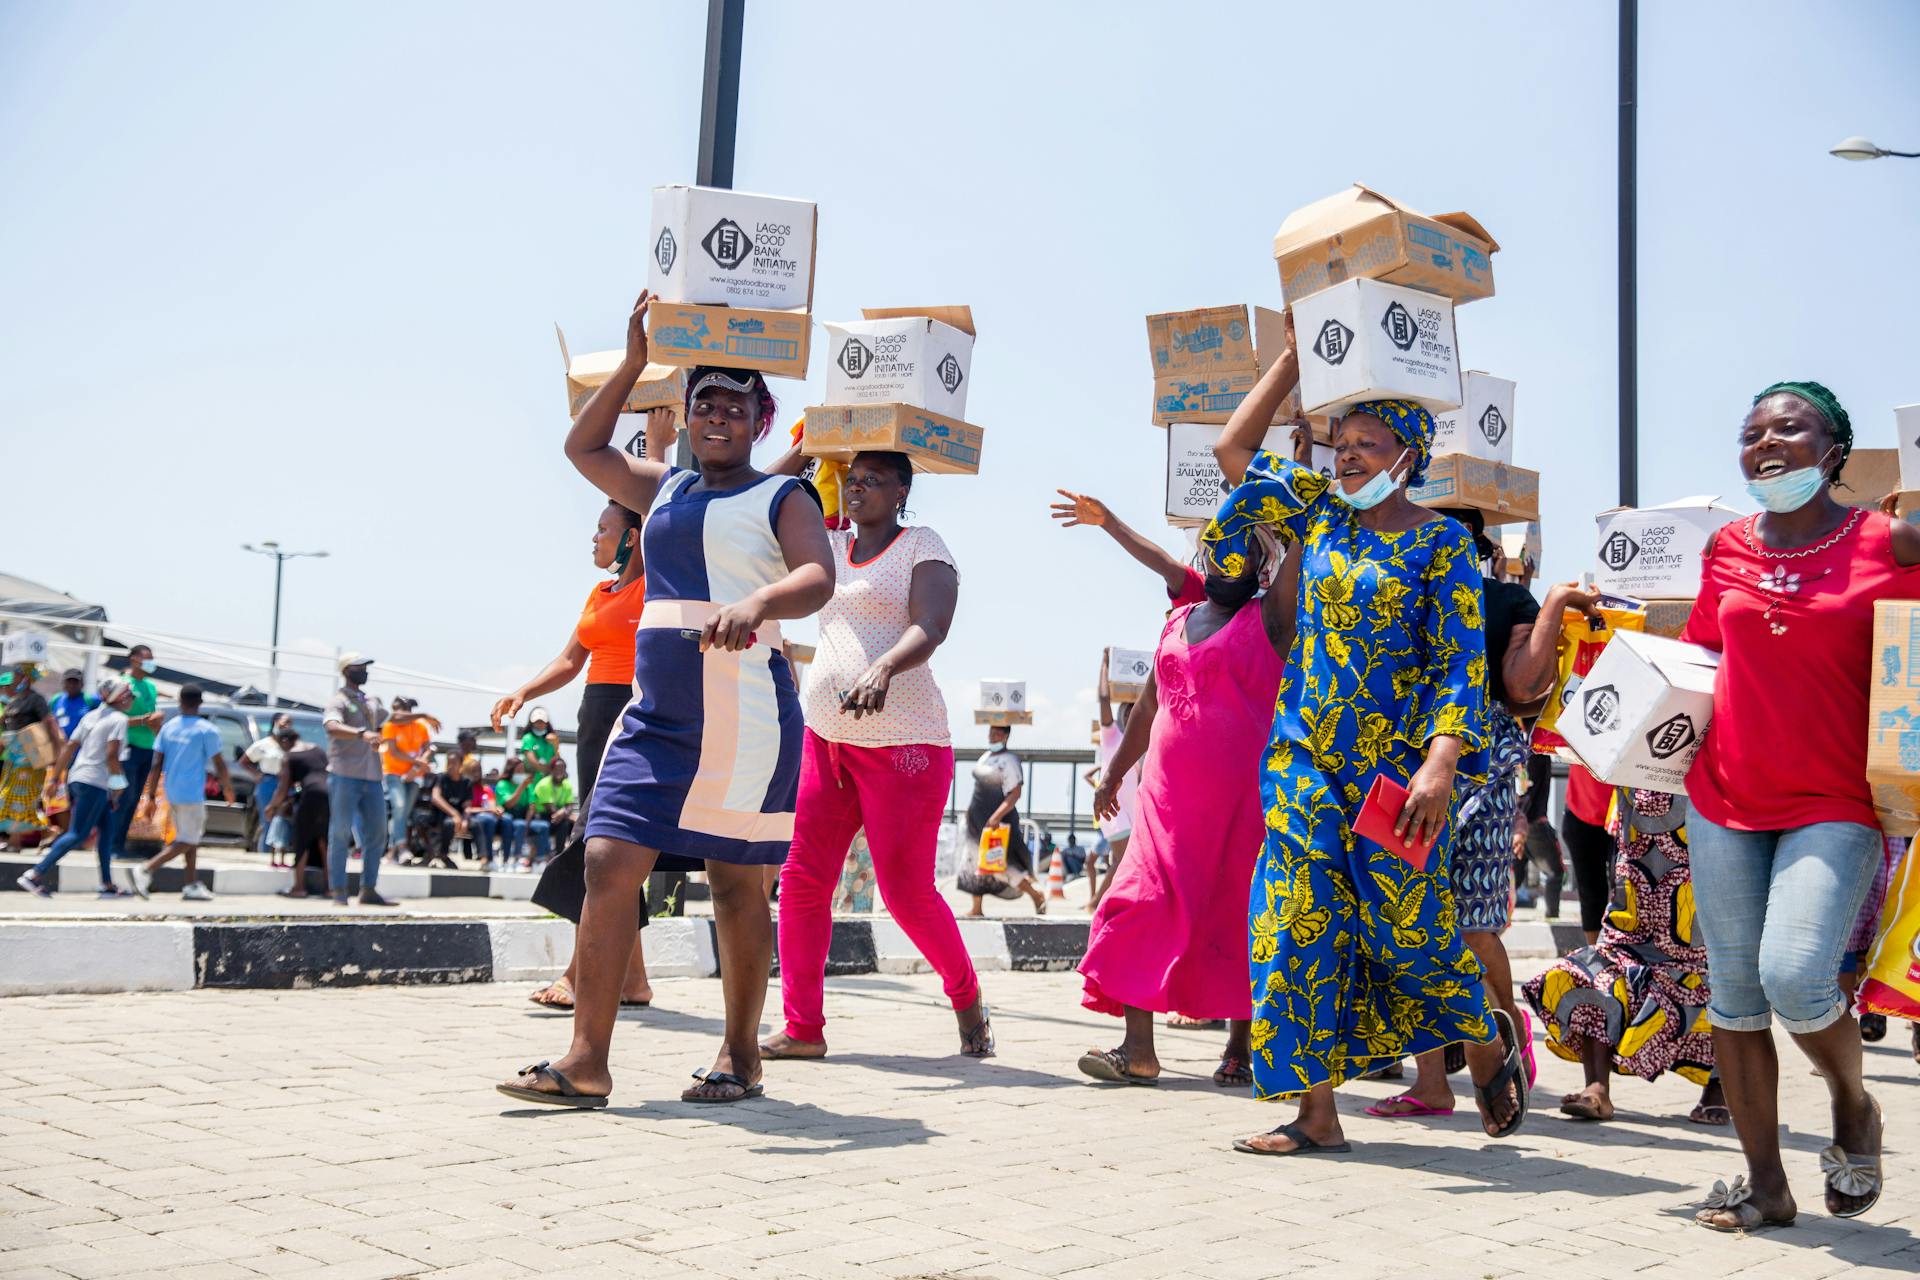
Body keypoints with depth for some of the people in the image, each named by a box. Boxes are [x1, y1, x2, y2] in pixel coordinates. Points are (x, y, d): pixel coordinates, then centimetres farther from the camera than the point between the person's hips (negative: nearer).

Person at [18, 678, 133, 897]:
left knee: (107, 830, 14)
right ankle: (36, 875, -13)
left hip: (77, 778, 9)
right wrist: (119, 782, -8)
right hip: (95, 782, -9)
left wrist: (55, 778, 14)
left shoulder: (91, 716, 16)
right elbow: (111, 755, -18)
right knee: (78, 834, -8)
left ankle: (107, 885, 14)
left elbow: (69, 747, 13)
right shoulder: (119, 719, -7)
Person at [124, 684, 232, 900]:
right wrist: (228, 788, 9)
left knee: (191, 839, 16)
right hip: (192, 793, -7)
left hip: (171, 792, 7)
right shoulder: (207, 730, -10)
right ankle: (144, 870, -16)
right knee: (187, 841, -2)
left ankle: (193, 885, 16)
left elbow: (157, 764, 4)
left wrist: (151, 794, 8)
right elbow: (219, 764, -6)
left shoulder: (168, 727, 6)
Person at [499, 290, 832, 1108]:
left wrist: (755, 604, -34)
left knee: (735, 885, 1)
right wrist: (635, 362, 21)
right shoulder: (664, 489, 21)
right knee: (608, 863, -5)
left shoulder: (782, 498, 3)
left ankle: (740, 1057, 14)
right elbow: (583, 447, 30)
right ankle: (586, 1062, -3)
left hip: (745, 715, -5)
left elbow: (817, 580, -13)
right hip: (656, 713, 6)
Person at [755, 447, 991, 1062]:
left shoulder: (922, 546, -2)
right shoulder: (831, 546, 16)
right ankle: (802, 1027, 7)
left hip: (904, 741, -6)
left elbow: (929, 629, -18)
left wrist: (881, 669, -36)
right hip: (825, 736, 7)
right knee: (802, 879, 0)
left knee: (907, 891, -4)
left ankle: (967, 997, 20)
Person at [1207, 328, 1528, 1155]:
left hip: (1398, 768, -4)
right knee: (1300, 928, 0)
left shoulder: (1440, 542, -3)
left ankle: (1490, 1044, 30)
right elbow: (1233, 449, 13)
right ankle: (1316, 1113, 8)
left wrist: (1442, 761, -21)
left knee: (1409, 932, 0)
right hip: (1307, 760, 5)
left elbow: (1463, 662, -9)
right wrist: (1296, 354, 11)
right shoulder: (1320, 512, 9)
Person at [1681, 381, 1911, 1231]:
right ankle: (1765, 1183, 18)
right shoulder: (1726, 549, 7)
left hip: (1834, 802, -4)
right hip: (1726, 796, 4)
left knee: (1794, 976, -19)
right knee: (1733, 991, 5)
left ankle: (1853, 1103, 14)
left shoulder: (1891, 545, -4)